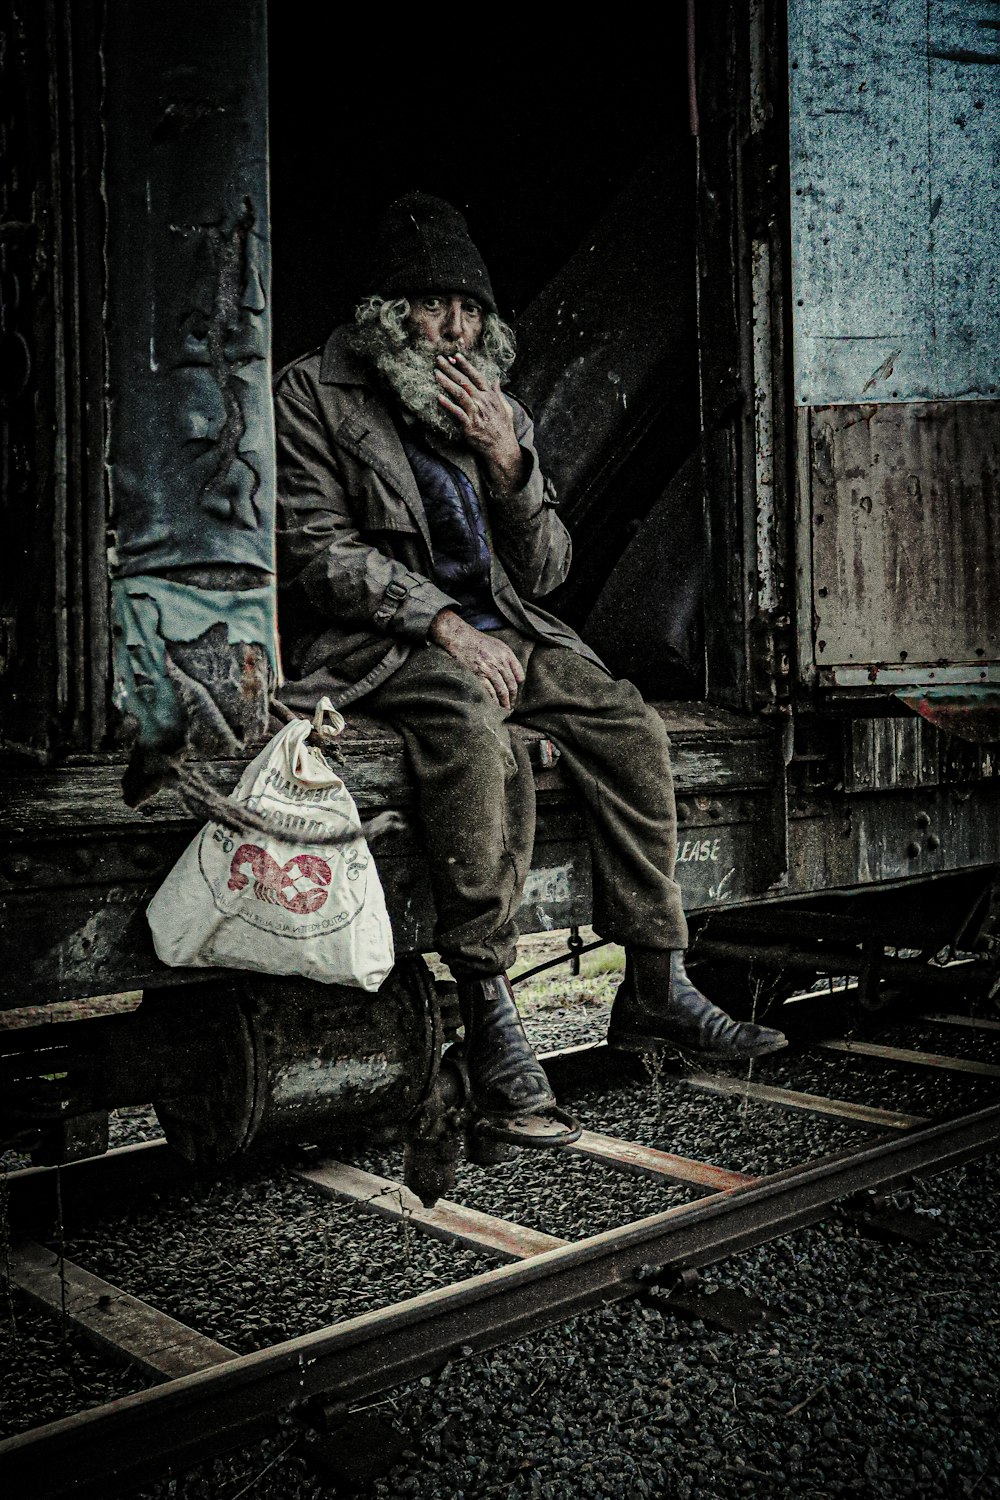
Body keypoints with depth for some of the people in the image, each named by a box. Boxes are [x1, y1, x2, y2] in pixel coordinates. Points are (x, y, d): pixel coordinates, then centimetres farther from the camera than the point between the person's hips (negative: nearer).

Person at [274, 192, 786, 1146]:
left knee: (628, 723, -18)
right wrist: (444, 622, -18)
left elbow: (545, 571, 13)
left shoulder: (497, 410, 19)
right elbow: (319, 551, -8)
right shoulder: (313, 397, 3)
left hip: (496, 629, 6)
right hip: (374, 640, -5)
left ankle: (654, 986, -12)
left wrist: (509, 462, -4)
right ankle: (490, 1022, -32)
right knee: (480, 738, -36)